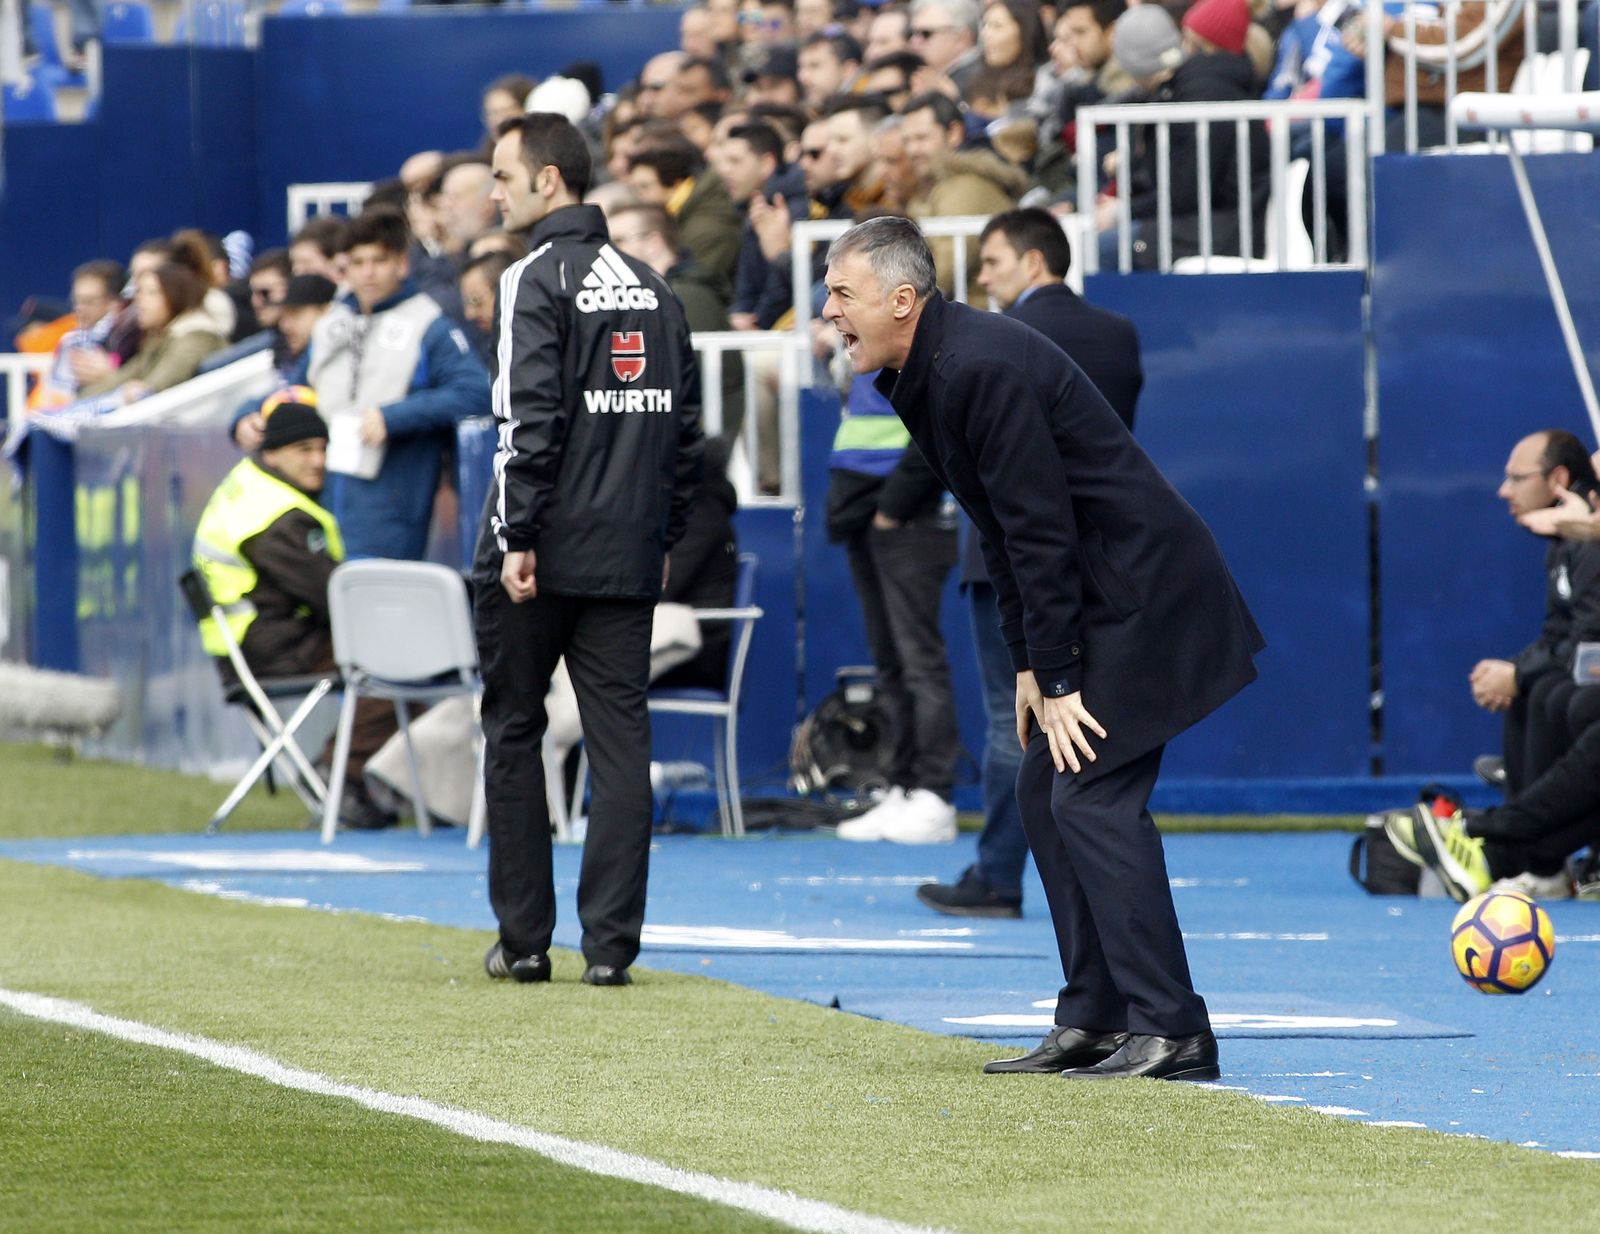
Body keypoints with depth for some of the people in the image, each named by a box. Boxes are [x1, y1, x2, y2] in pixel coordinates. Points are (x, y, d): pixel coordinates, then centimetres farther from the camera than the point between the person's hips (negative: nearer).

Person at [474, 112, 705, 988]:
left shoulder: (536, 282, -9)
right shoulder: (652, 290, 12)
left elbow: (531, 421, -17)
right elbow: (686, 427, 14)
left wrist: (518, 538, -16)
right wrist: (666, 535, 18)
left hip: (539, 559, -5)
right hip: (627, 557, 5)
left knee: (513, 735, 7)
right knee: (621, 743, 3)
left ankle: (523, 939, 9)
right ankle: (610, 943, -1)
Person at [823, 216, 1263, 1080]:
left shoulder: (982, 368, -22)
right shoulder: (919, 375, 10)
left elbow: (1039, 530, -22)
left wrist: (1056, 680, -18)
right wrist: (1027, 666, 10)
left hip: (1142, 589, -11)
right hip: (1095, 598, 11)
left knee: (1091, 797, -13)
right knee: (1045, 790, 12)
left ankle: (1170, 1033, -14)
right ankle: (1093, 1022, 16)